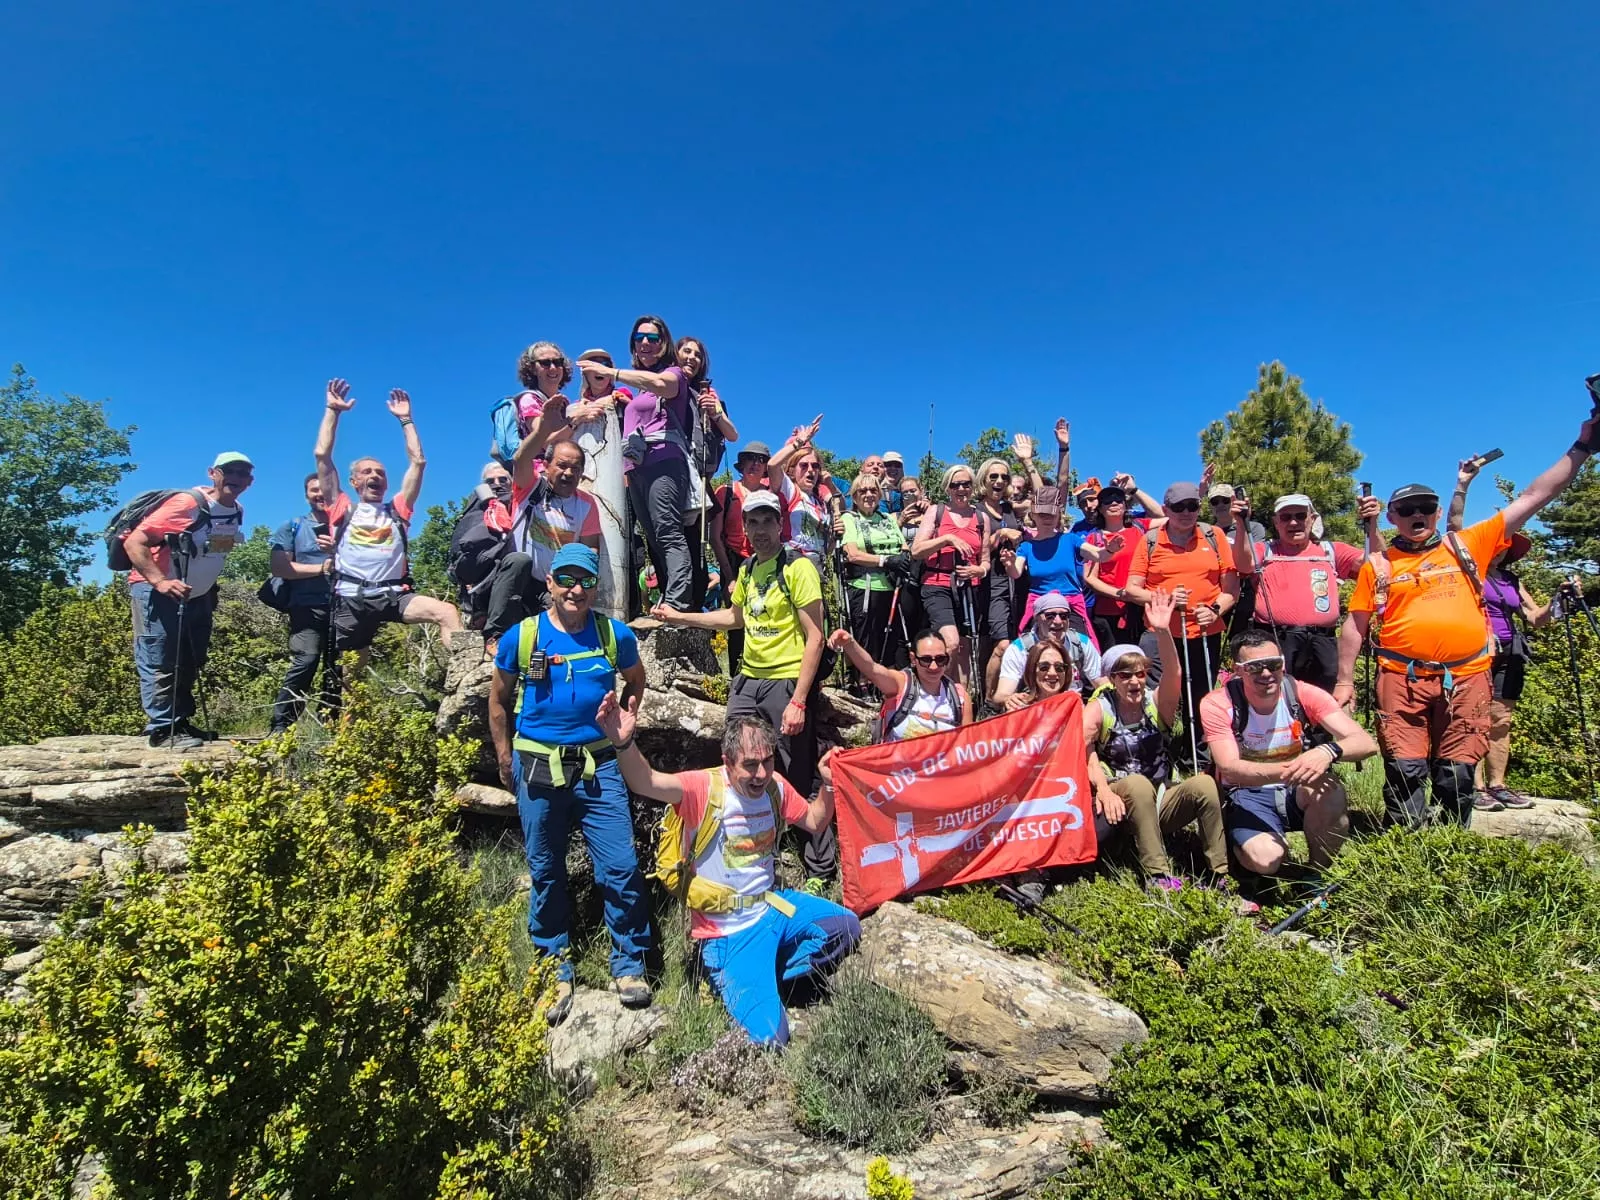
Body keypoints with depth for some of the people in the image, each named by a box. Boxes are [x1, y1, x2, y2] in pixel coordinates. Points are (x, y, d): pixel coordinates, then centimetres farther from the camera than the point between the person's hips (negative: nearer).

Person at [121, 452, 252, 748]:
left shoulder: (236, 513, 3)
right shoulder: (187, 504, -21)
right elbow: (134, 543, -23)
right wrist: (160, 581, -33)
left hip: (197, 596, 9)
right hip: (156, 592, -9)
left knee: (190, 662, 13)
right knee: (159, 663, -5)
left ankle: (180, 723, 23)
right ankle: (162, 729, -1)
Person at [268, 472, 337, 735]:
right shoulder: (292, 528, 10)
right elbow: (279, 568, -1)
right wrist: (321, 568, -6)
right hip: (307, 606, -2)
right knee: (306, 660, -18)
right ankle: (280, 725, -11)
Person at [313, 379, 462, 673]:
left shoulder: (397, 510, 20)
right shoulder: (343, 510, 16)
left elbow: (418, 462, 17)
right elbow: (322, 455, 11)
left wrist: (406, 419, 21)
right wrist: (333, 410, 15)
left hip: (394, 595, 0)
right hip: (352, 599, 0)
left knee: (447, 612, -27)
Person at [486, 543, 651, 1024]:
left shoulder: (616, 635, -1)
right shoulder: (520, 637, -2)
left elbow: (635, 680, 18)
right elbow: (499, 700, 10)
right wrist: (505, 760, 9)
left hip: (599, 765, 0)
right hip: (537, 767, 0)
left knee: (621, 868, -3)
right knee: (546, 874, 11)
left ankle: (629, 967, 15)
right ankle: (556, 973, 28)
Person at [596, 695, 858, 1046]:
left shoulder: (775, 786, -3)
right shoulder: (704, 788, -22)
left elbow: (815, 822, 12)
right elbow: (644, 783, -40)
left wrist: (828, 784, -6)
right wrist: (624, 743, -60)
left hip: (773, 907, 6)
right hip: (728, 931, -6)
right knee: (768, 1037, -14)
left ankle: (764, 976, 9)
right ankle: (730, 981, 16)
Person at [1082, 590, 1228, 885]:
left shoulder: (1157, 703, 1)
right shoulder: (1099, 709, -4)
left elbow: (1174, 674, -21)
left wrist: (1162, 631, -36)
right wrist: (1102, 789, -37)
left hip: (1160, 802, 3)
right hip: (1120, 802, -3)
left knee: (1203, 784, -25)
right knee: (1138, 784, -35)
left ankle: (1220, 875, -18)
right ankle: (1158, 875, -31)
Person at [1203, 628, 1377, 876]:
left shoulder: (1304, 695, -12)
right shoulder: (1217, 705, -16)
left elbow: (1367, 743, -20)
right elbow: (1229, 768, -26)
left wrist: (1329, 751, -43)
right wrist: (1286, 770, -43)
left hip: (1299, 792, 2)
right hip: (1249, 795, -2)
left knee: (1330, 790, -32)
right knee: (1266, 859, -31)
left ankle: (1319, 872, -6)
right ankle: (1244, 842, 8)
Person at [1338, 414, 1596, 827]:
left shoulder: (1469, 545, 11)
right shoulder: (1378, 565, 7)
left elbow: (1534, 497, 11)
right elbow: (1356, 626, 9)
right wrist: (1345, 681, 4)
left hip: (1466, 679, 2)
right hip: (1403, 680, -1)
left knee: (1456, 775, 6)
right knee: (1405, 773, -4)